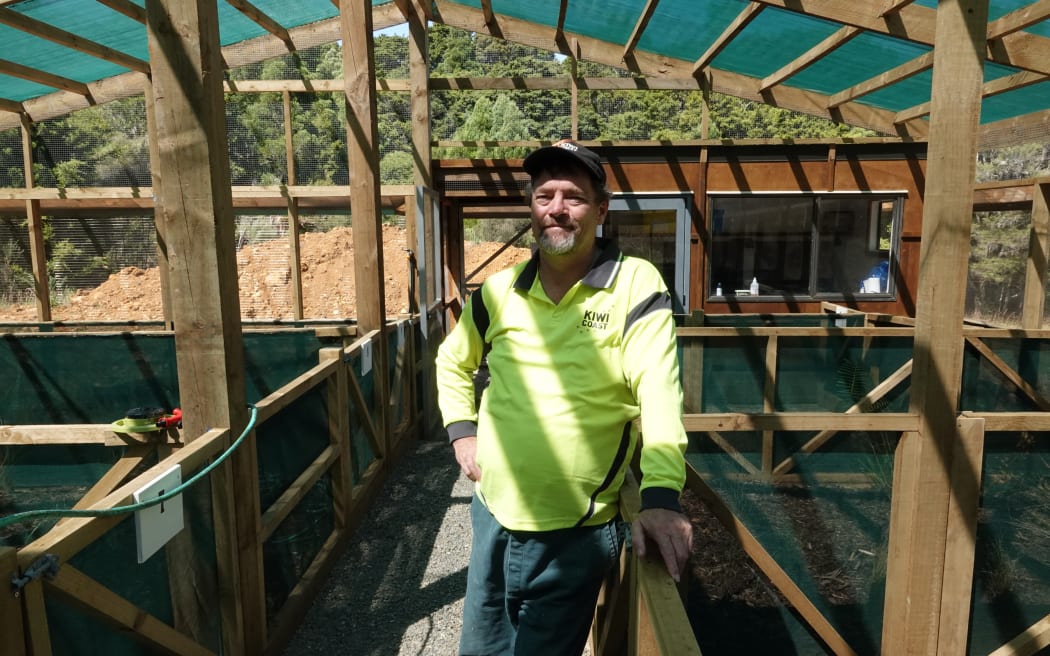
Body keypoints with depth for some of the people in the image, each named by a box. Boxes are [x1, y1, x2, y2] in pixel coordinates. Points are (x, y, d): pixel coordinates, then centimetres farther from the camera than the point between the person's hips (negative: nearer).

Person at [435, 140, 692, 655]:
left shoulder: (635, 283, -12)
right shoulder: (499, 290, 1)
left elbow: (658, 390, -22)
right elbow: (453, 360, 18)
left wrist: (661, 496, -34)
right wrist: (462, 431, 6)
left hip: (576, 533, -5)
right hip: (491, 517, 5)